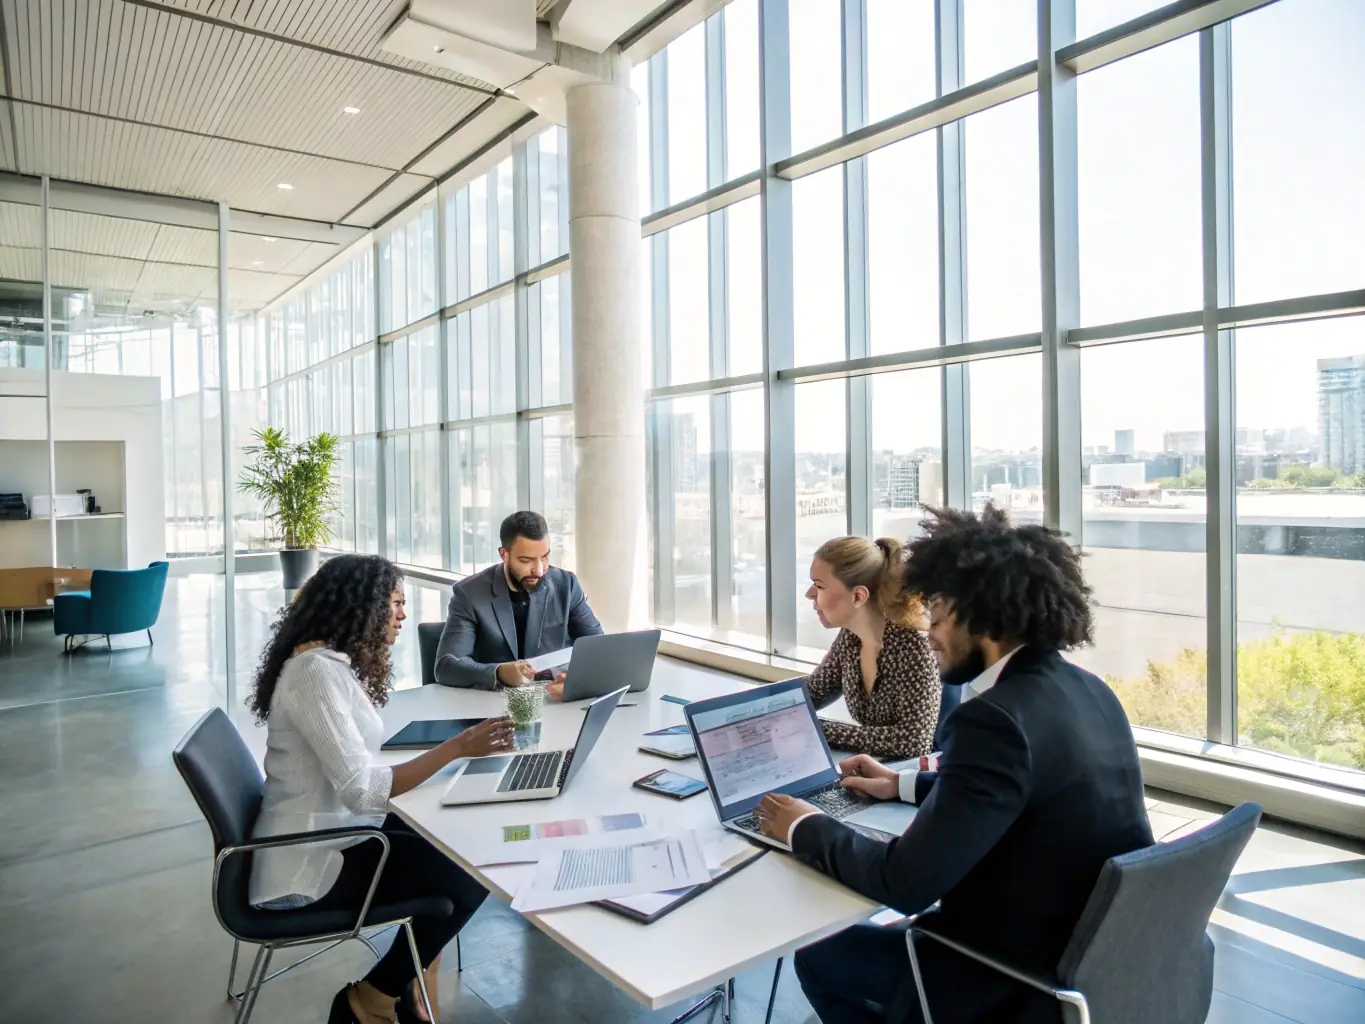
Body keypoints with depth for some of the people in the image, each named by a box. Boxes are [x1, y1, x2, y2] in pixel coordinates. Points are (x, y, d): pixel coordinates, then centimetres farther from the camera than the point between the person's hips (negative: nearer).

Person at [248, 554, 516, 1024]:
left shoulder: (336, 661, 7)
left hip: (332, 830, 10)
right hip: (309, 859, -10)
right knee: (468, 878, -9)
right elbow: (361, 789, -30)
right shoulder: (316, 670, -25)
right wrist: (458, 746, -30)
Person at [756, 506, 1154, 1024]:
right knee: (894, 934, 26)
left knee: (820, 956, 10)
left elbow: (905, 883, -26)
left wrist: (805, 828, -10)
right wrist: (905, 785, 17)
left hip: (1031, 982, -8)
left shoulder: (1000, 718, -28)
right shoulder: (1084, 690, 0)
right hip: (1096, 953, 8)